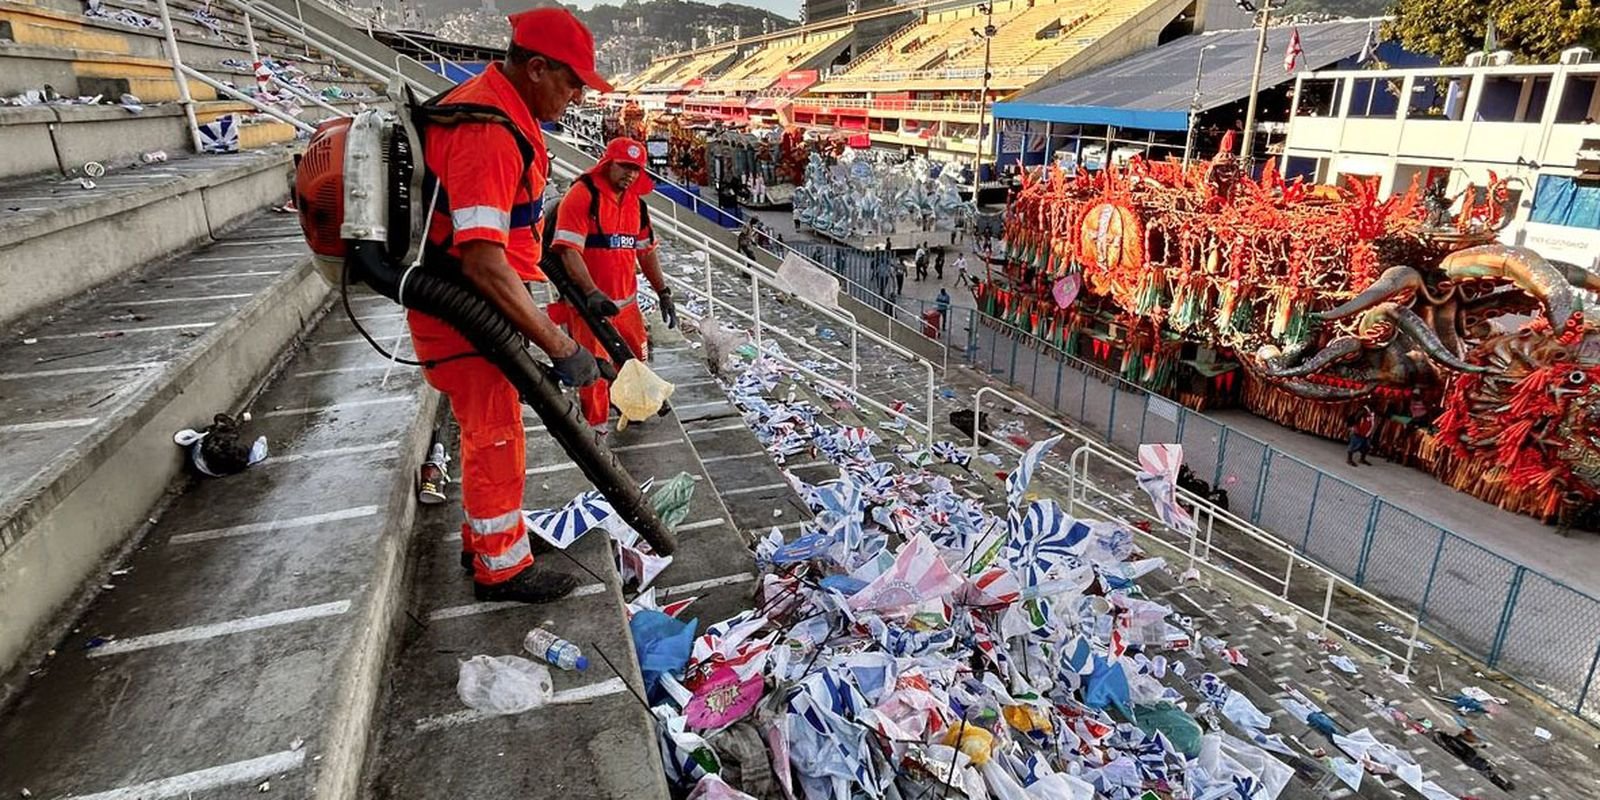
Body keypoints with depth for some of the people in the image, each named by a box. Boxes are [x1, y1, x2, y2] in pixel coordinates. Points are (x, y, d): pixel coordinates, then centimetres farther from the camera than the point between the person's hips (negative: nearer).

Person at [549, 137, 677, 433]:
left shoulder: (636, 203, 9)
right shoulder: (582, 195, -14)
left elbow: (646, 251, 17)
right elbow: (569, 252, -22)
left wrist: (663, 292, 13)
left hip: (626, 301, 7)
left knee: (634, 358, 21)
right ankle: (596, 428, 21)